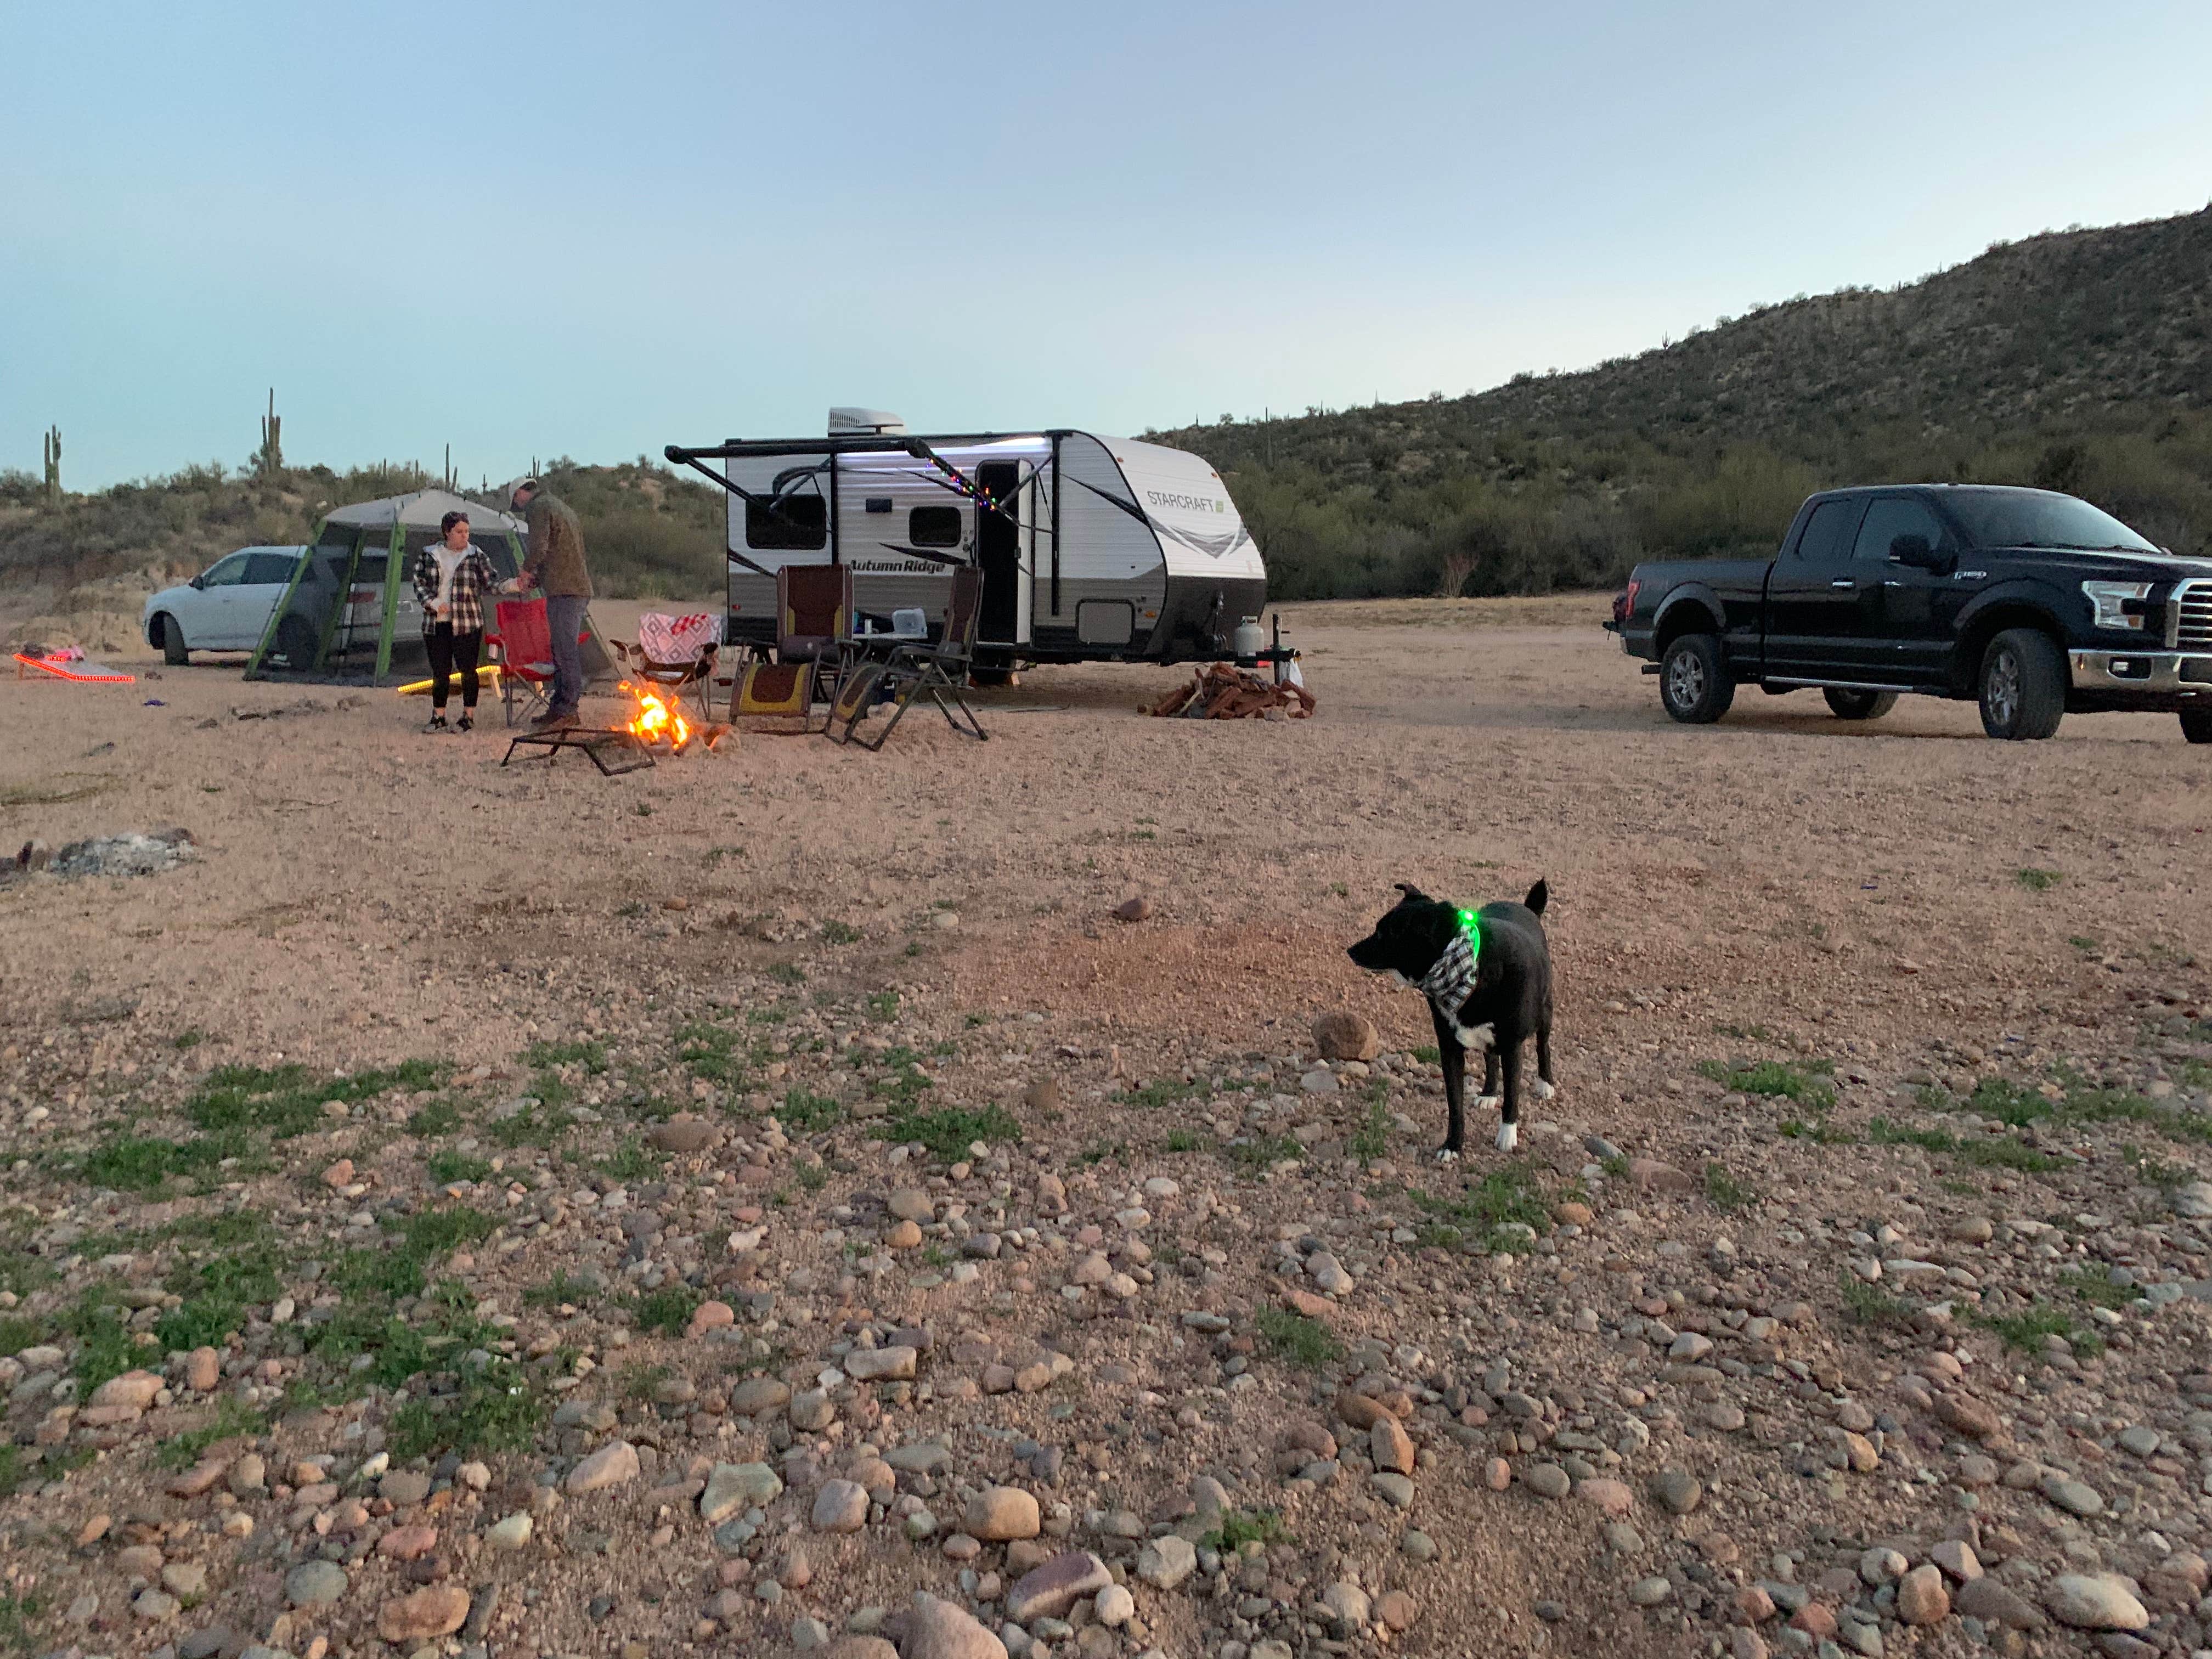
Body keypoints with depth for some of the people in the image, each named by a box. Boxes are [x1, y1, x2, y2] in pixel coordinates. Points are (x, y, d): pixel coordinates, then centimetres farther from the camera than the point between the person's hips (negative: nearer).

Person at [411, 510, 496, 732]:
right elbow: (419, 583, 7)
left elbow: (490, 582, -3)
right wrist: (433, 603, -10)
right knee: (440, 671, 7)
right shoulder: (428, 555, 6)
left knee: (468, 670, -1)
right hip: (436, 624, 2)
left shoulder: (475, 555, 1)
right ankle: (438, 717, 16)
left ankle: (469, 717, 8)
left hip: (467, 624, -2)